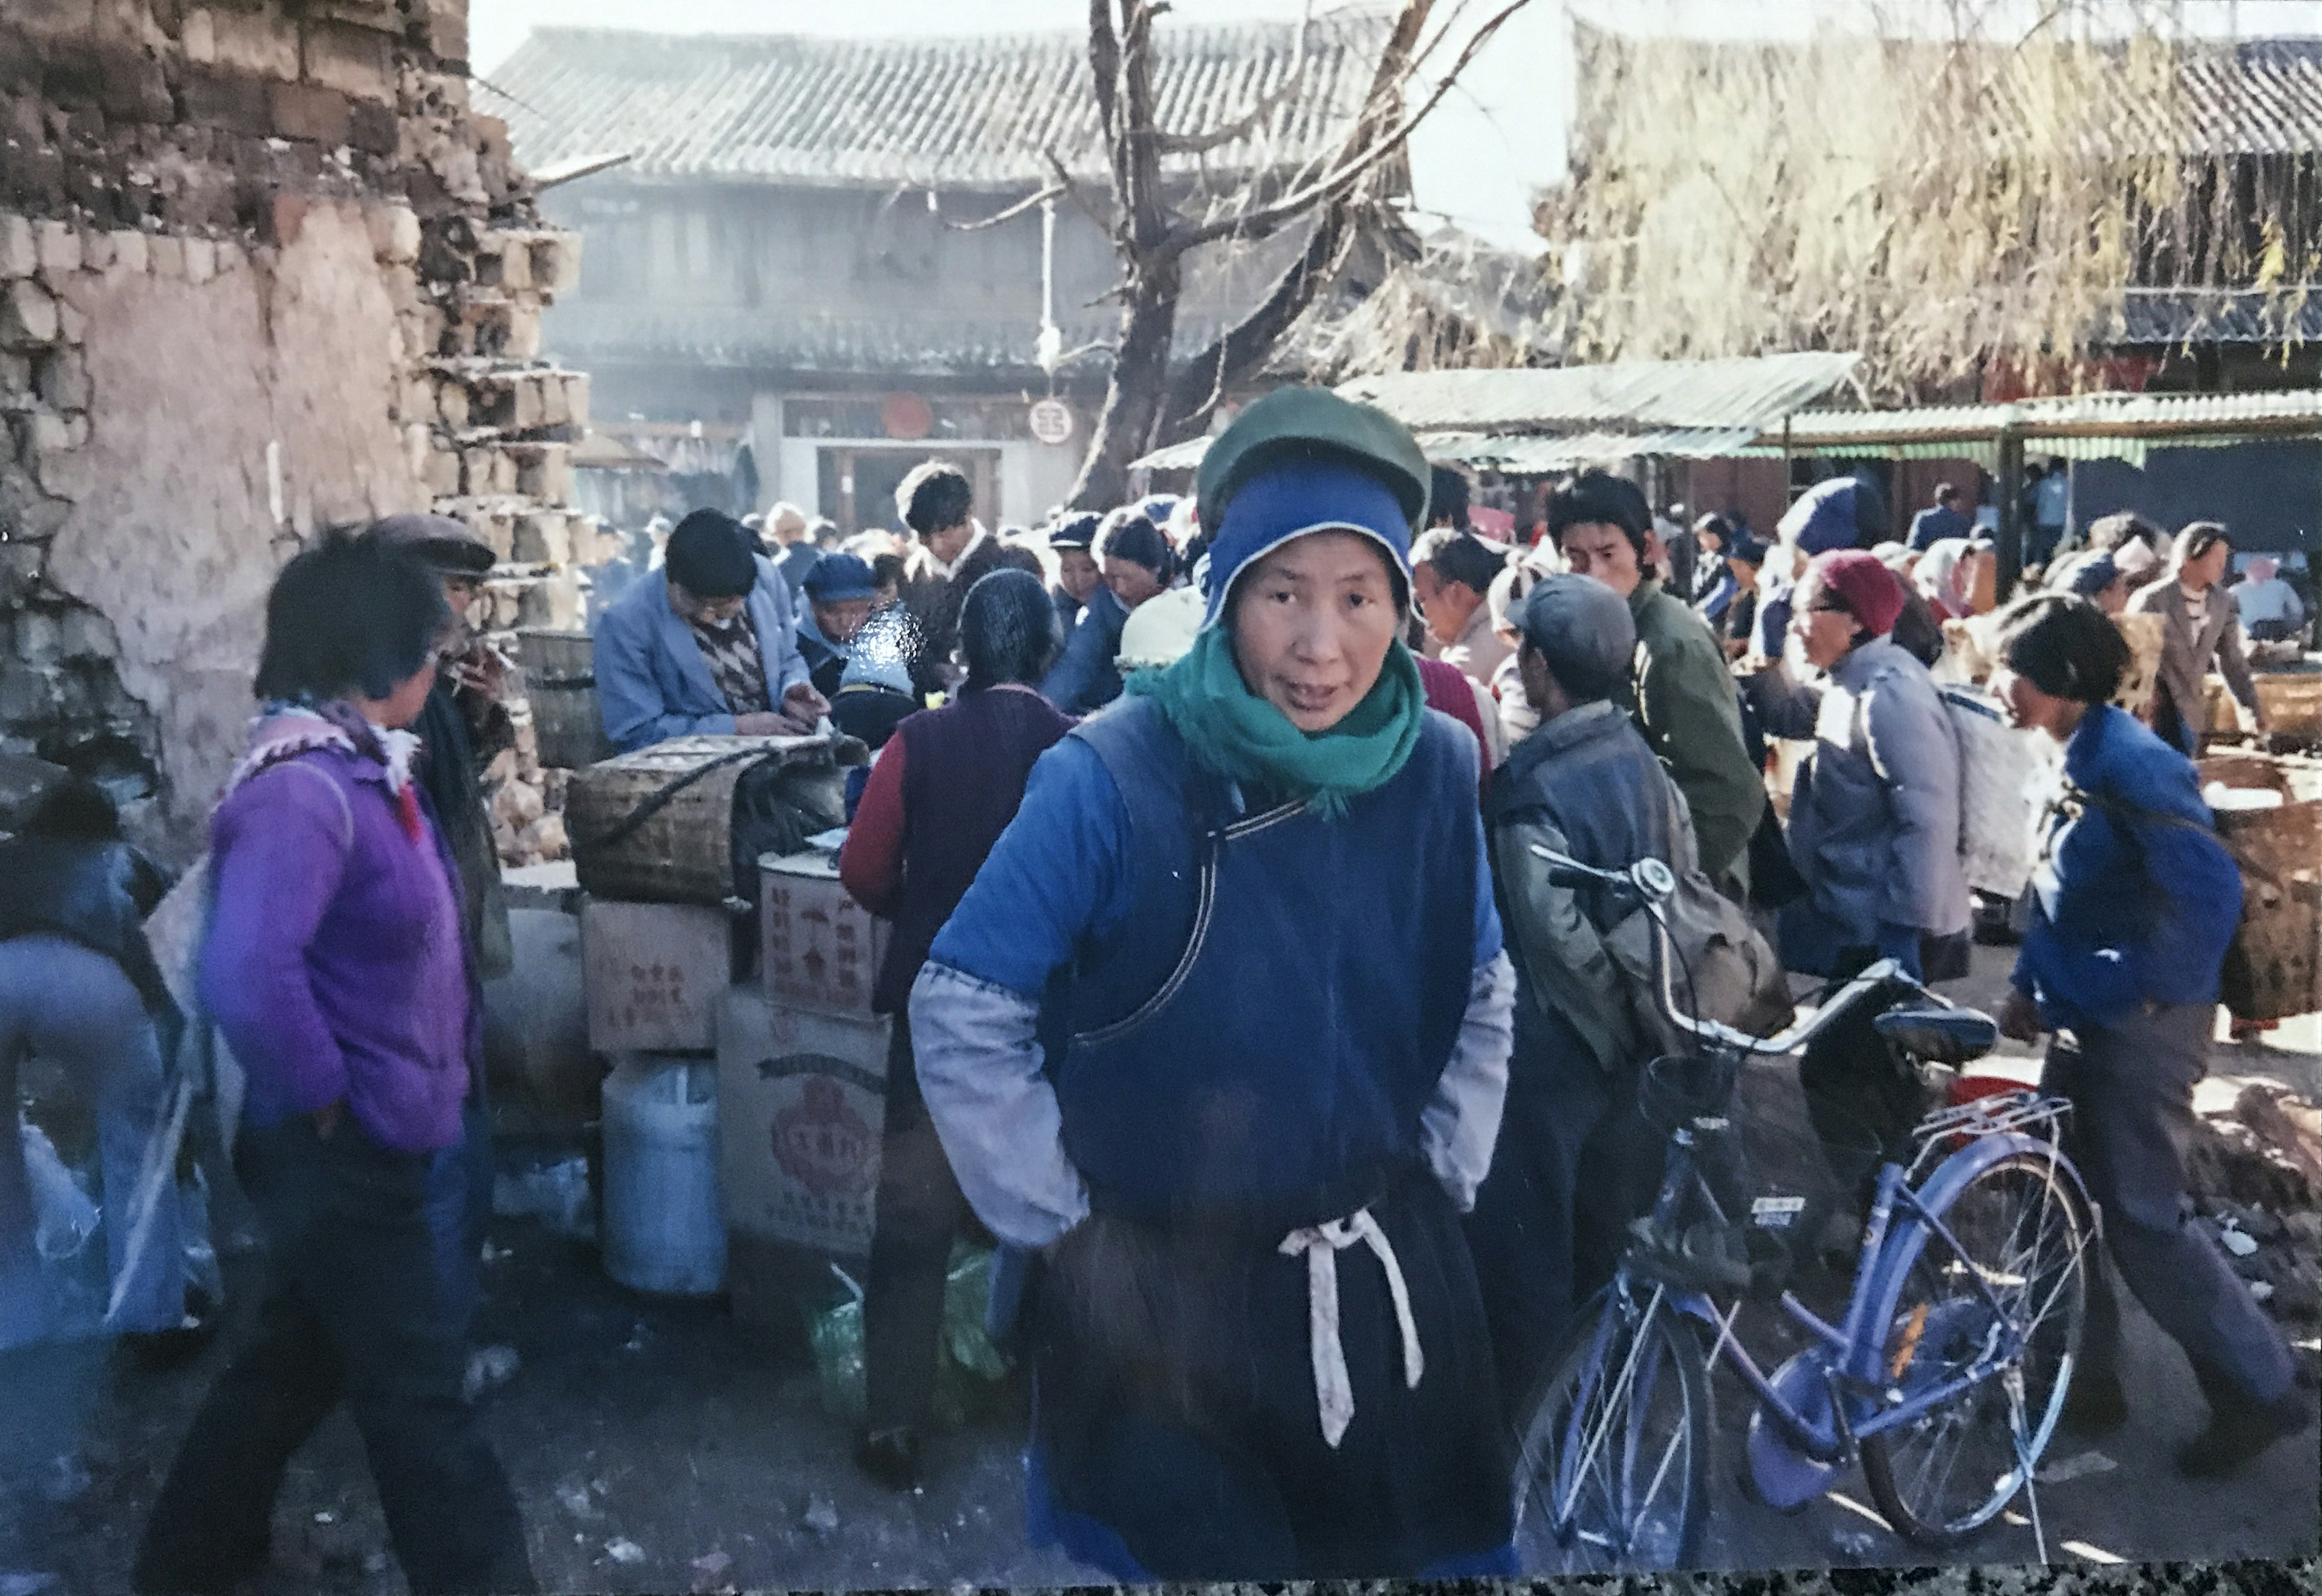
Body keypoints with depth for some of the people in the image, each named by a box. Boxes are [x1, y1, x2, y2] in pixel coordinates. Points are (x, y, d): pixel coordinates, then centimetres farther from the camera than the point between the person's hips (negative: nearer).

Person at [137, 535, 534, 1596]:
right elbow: (246, 977, -38)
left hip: (374, 1146, 10)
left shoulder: (360, 768, 6)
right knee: (417, 1390, 5)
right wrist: (323, 1101, -23)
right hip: (343, 1156, -10)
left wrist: (448, 1059, 12)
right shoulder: (302, 791, -26)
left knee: (297, 1357, 24)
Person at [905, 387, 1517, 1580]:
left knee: (1427, 1541, 21)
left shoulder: (1435, 769, -5)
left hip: (1389, 1284, 4)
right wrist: (1063, 1222, -8)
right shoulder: (1111, 778, -19)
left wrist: (1442, 1170, 5)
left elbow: (1482, 992, 11)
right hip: (1154, 1296, -4)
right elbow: (961, 1018, -11)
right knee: (1172, 1549, 15)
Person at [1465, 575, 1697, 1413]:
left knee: (1527, 1250, 7)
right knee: (1608, 1240, 21)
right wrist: (1642, 1017, 9)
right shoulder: (1644, 762, 1)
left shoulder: (1533, 788, -22)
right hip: (1629, 1046, 7)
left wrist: (1612, 1024, -9)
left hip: (1553, 1048, -7)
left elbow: (1557, 937, -24)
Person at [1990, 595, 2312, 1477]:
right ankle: (2082, 1377, 25)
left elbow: (2211, 892, -27)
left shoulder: (2131, 765, -21)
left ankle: (2258, 1389, 14)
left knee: (2144, 1216, -2)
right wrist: (2029, 985, 13)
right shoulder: (2077, 762, 9)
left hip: (2142, 1026, -9)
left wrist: (2153, 988, -18)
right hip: (2086, 1020, 9)